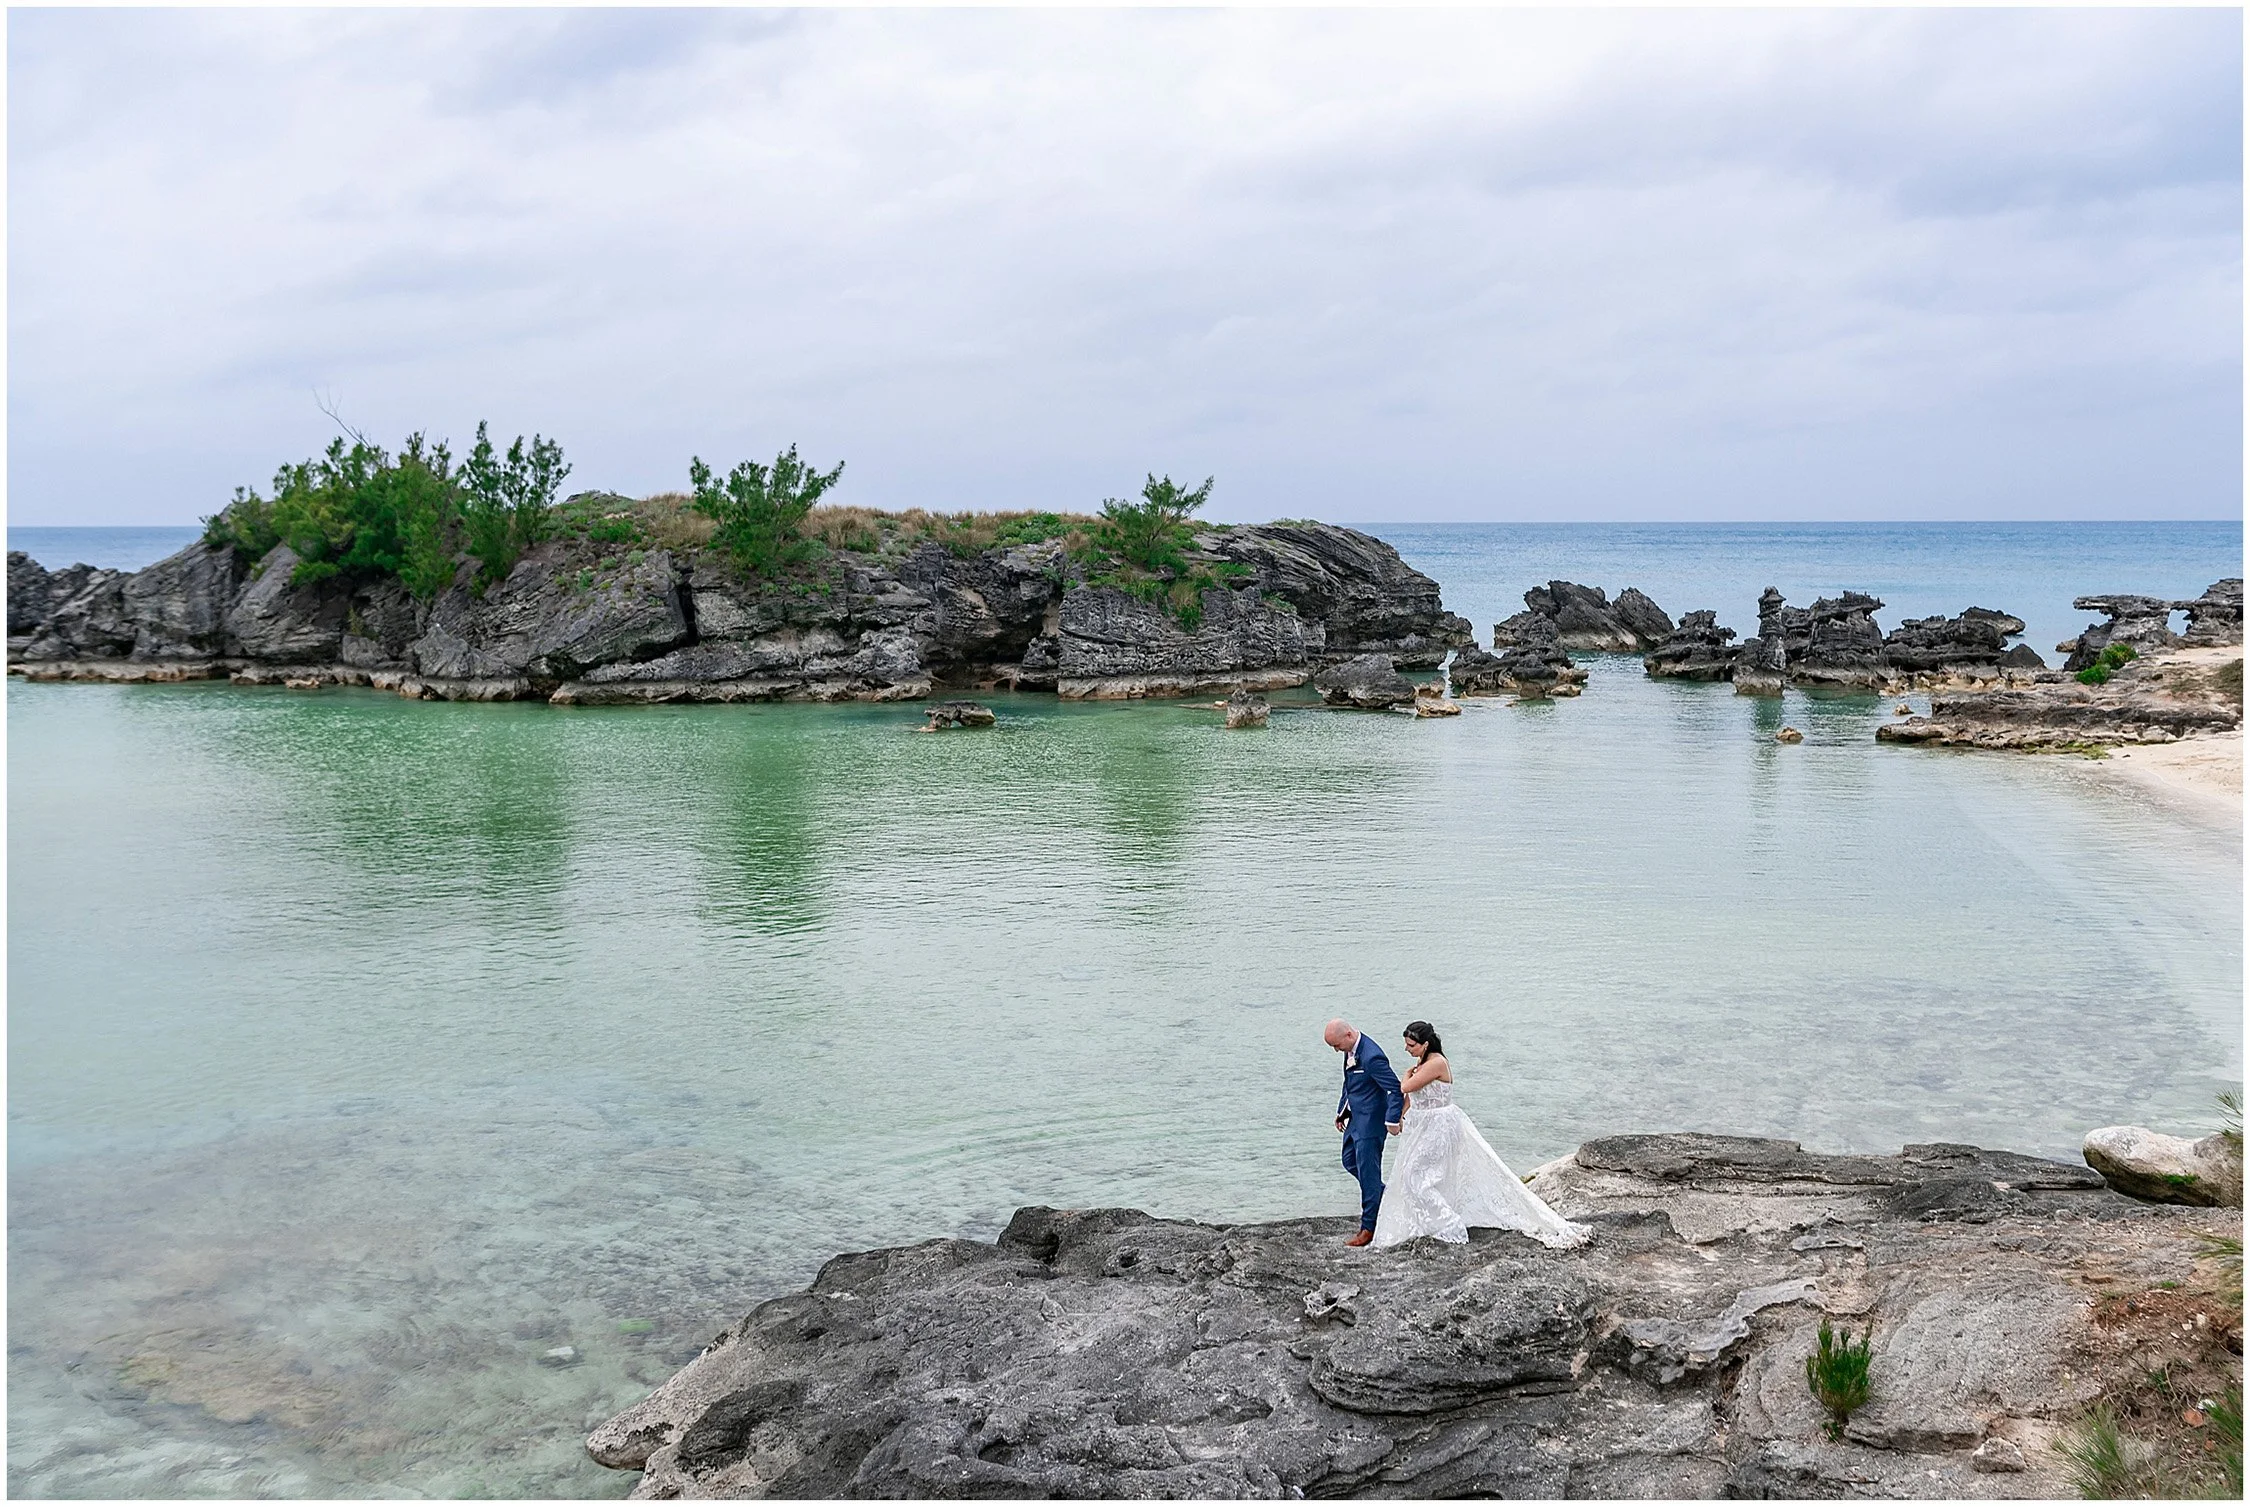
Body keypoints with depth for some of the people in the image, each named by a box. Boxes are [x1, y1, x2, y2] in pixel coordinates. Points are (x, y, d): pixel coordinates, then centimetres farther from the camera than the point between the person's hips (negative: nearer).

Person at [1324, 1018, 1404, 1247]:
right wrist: (1341, 1111, 20)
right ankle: (1383, 1197, 37)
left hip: (1371, 1121, -10)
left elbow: (1395, 1089, -24)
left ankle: (1369, 1227, 8)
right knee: (1350, 1161, 22)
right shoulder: (1351, 1051, 2)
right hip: (1355, 1117, 10)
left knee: (1367, 1171, -2)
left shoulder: (1372, 1057, -28)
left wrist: (1392, 1120, -20)